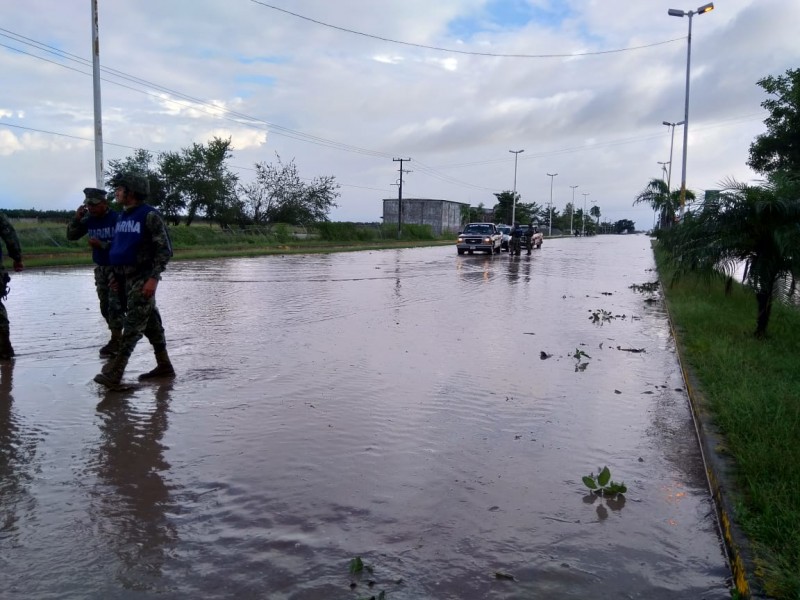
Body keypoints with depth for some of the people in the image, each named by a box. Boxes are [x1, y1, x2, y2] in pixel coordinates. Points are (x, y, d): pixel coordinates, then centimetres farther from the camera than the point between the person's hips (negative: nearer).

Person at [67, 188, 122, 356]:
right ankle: (117, 337, 21)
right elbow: (71, 236, 4)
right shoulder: (89, 220, 1)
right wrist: (77, 218, -11)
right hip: (100, 268, 7)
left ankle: (115, 341, -1)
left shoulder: (116, 218, -17)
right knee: (105, 306, 10)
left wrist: (101, 244, -24)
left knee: (114, 304, -9)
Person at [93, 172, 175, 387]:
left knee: (133, 326, -8)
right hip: (126, 279, 8)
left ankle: (113, 373, -9)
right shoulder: (122, 216, 13)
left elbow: (165, 249, -15)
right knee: (151, 323, 12)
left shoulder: (149, 216, -12)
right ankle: (164, 366, 19)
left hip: (142, 279, -8)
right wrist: (116, 275, 17)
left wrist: (153, 278, -21)